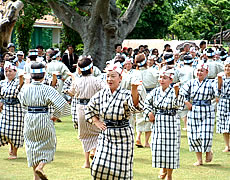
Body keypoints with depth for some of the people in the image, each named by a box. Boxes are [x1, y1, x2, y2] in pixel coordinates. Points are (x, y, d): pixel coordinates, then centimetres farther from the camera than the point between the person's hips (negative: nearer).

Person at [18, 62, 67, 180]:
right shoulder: (46, 89, -15)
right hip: (44, 120, -4)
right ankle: (40, 167, -9)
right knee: (47, 145, 13)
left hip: (29, 118, 4)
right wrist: (55, 116, -5)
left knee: (32, 145, 15)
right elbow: (61, 103, -19)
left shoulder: (25, 88, -4)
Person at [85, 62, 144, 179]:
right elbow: (89, 110, 21)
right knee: (100, 165, -4)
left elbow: (136, 107, -29)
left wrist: (134, 89, -45)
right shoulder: (100, 95, 5)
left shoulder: (125, 95, -8)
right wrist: (96, 122, 6)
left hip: (123, 136, -3)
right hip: (105, 135, 4)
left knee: (121, 169, -1)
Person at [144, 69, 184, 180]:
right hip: (158, 123, 4)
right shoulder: (155, 92, 5)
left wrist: (176, 92, -36)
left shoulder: (173, 92, -8)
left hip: (171, 123, -4)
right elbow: (147, 102, 20)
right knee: (158, 146, 5)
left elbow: (179, 104, -24)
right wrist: (149, 113, 8)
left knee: (170, 147, 0)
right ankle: (163, 168, 31)